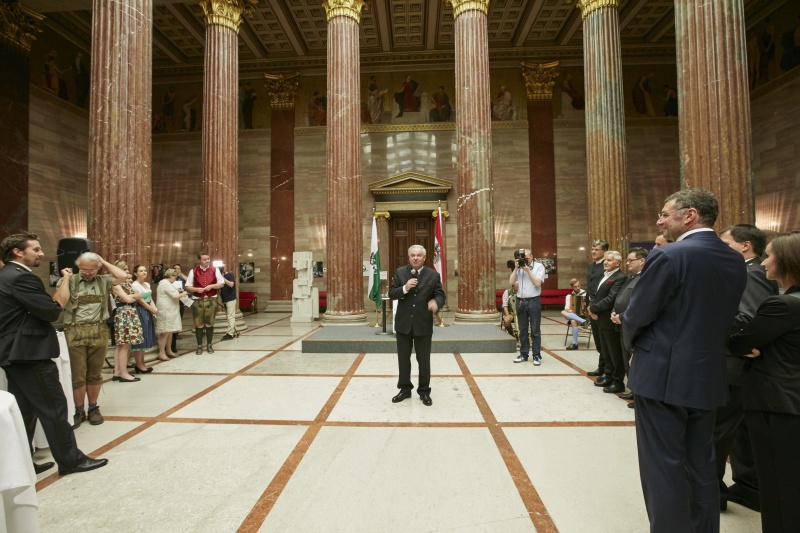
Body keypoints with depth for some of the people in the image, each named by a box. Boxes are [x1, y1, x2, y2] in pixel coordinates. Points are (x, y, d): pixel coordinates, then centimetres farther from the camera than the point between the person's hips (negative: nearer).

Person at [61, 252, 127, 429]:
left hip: (98, 332, 1)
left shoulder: (103, 281, 6)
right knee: (77, 375, 4)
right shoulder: (70, 281, 3)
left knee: (95, 373, 11)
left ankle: (93, 408, 24)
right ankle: (79, 411, 18)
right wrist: (65, 277, -6)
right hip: (75, 333, -1)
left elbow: (123, 276, -11)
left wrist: (105, 262, -1)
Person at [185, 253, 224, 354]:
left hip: (211, 299, 1)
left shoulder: (215, 270, 2)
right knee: (199, 324, 3)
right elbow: (188, 287, 3)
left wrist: (211, 286, -12)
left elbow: (221, 284, 4)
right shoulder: (193, 271, 0)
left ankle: (209, 345, 18)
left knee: (209, 323, 7)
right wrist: (196, 289, -16)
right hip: (197, 300, 0)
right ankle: (199, 346, 15)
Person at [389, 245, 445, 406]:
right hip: (403, 323, 2)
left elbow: (440, 295, -4)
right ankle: (405, 389, 30)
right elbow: (391, 294, -2)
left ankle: (424, 391, 26)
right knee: (403, 359, 13)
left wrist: (436, 301, -28)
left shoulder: (433, 275, -2)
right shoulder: (400, 272, 1)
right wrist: (405, 288, -21)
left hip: (423, 324, -1)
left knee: (424, 360, 9)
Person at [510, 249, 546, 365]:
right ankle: (523, 354, 19)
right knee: (522, 330, 10)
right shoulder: (518, 267, 9)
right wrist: (516, 268, -7)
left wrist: (528, 270, -13)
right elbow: (511, 281, 0)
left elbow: (538, 283, -13)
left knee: (535, 330, 1)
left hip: (533, 301, -4)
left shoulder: (539, 266, -1)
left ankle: (536, 355, 8)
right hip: (520, 301, 4)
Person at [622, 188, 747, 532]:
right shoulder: (736, 261, 6)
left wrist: (634, 346, 5)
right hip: (708, 378, 7)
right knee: (701, 466, 20)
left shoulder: (668, 256, -18)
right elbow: (723, 316, 10)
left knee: (664, 468, 6)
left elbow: (635, 317, -14)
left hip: (663, 377, -7)